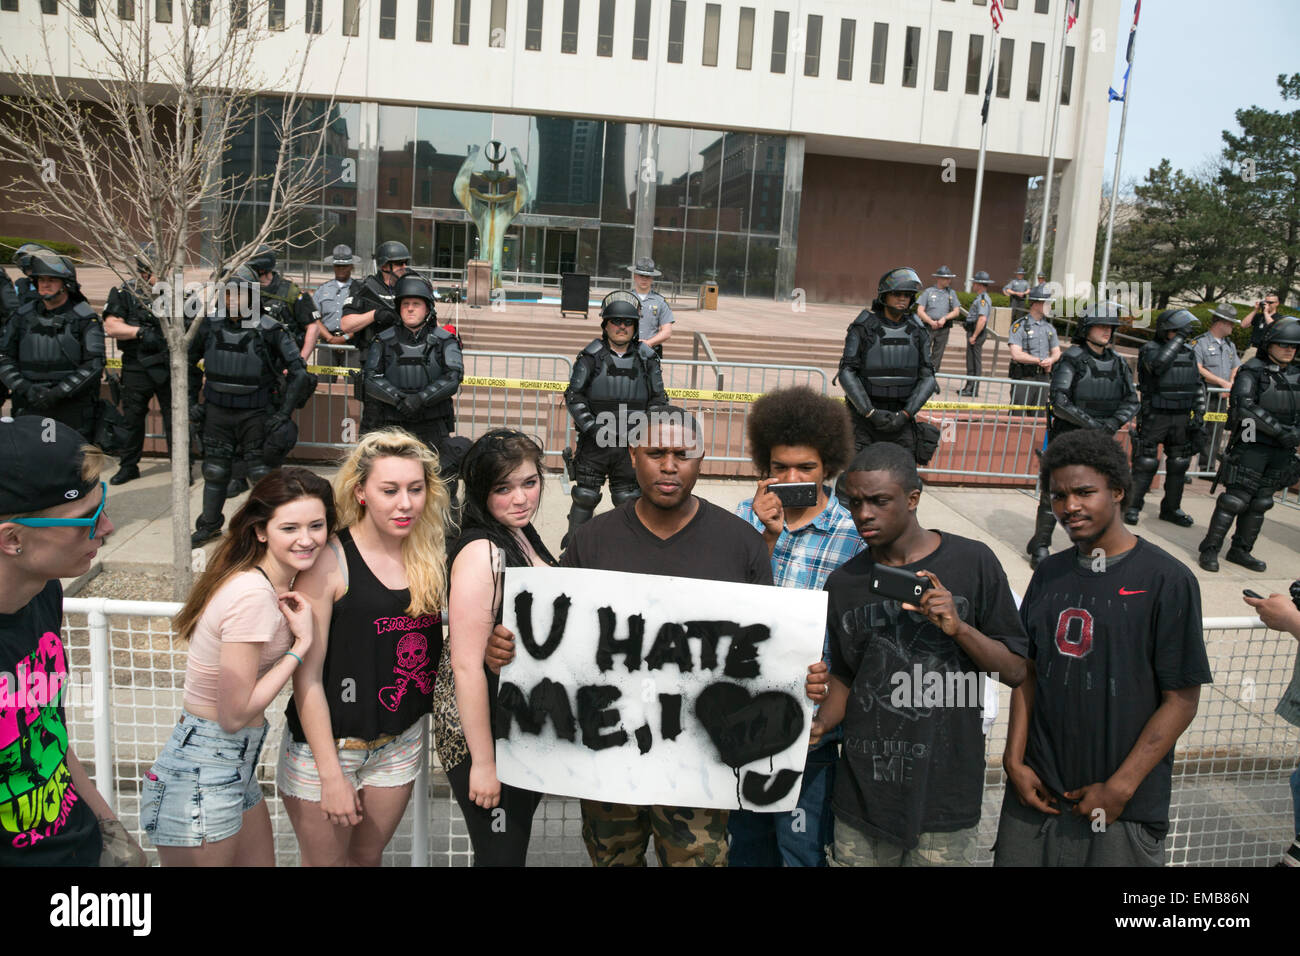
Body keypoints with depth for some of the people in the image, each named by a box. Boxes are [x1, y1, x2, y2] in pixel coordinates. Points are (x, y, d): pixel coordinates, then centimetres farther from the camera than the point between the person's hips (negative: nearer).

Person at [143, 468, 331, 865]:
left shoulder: (278, 584, 4)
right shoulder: (253, 595, -24)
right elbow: (235, 714, -22)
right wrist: (301, 645, -17)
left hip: (235, 767, 9)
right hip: (202, 779, -9)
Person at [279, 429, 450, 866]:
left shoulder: (430, 556, -3)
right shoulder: (330, 561, -18)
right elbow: (307, 677, -16)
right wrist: (331, 775, -16)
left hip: (401, 743, 5)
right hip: (327, 744, -4)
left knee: (368, 856, 21)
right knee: (326, 861, 13)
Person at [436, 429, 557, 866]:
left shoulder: (522, 536, 4)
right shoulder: (480, 552, -23)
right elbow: (467, 665, -25)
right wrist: (483, 762, -22)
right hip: (487, 730, -8)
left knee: (515, 846, 22)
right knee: (500, 854, 5)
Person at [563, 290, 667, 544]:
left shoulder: (646, 359, 7)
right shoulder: (591, 356, 1)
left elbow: (658, 400, 10)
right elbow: (573, 395, 0)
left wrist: (644, 429, -4)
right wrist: (591, 427, -10)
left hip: (631, 445, 1)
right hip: (594, 442, -1)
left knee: (628, 499, 6)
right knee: (585, 496, 4)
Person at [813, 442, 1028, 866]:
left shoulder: (972, 562, -5)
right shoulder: (843, 583, 3)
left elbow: (1015, 671, -2)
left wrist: (959, 628, -18)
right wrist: (820, 724, -5)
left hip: (946, 795, -2)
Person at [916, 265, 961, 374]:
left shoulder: (951, 293, 12)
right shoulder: (928, 292, 2)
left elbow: (956, 311, 6)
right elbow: (920, 311, -4)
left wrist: (944, 318, -11)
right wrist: (931, 322, -15)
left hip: (944, 329, 3)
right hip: (928, 327, -3)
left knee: (937, 355, 4)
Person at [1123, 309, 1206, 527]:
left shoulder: (1189, 352, 9)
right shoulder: (1150, 350, -7)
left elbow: (1198, 387, 14)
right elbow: (1159, 364, -31)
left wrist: (1199, 416, 8)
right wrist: (1180, 337, -25)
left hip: (1182, 420, 6)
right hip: (1154, 419, -5)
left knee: (1178, 466, 10)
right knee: (1145, 464, -4)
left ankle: (1171, 509, 23)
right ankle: (1132, 507, 7)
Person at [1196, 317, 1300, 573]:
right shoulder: (1252, 372, -8)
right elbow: (1244, 407, -21)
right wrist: (1278, 430, -22)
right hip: (1252, 446, -6)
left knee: (1260, 503, 11)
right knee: (1236, 499, -6)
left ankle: (1240, 550, 21)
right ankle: (1209, 549, 1)